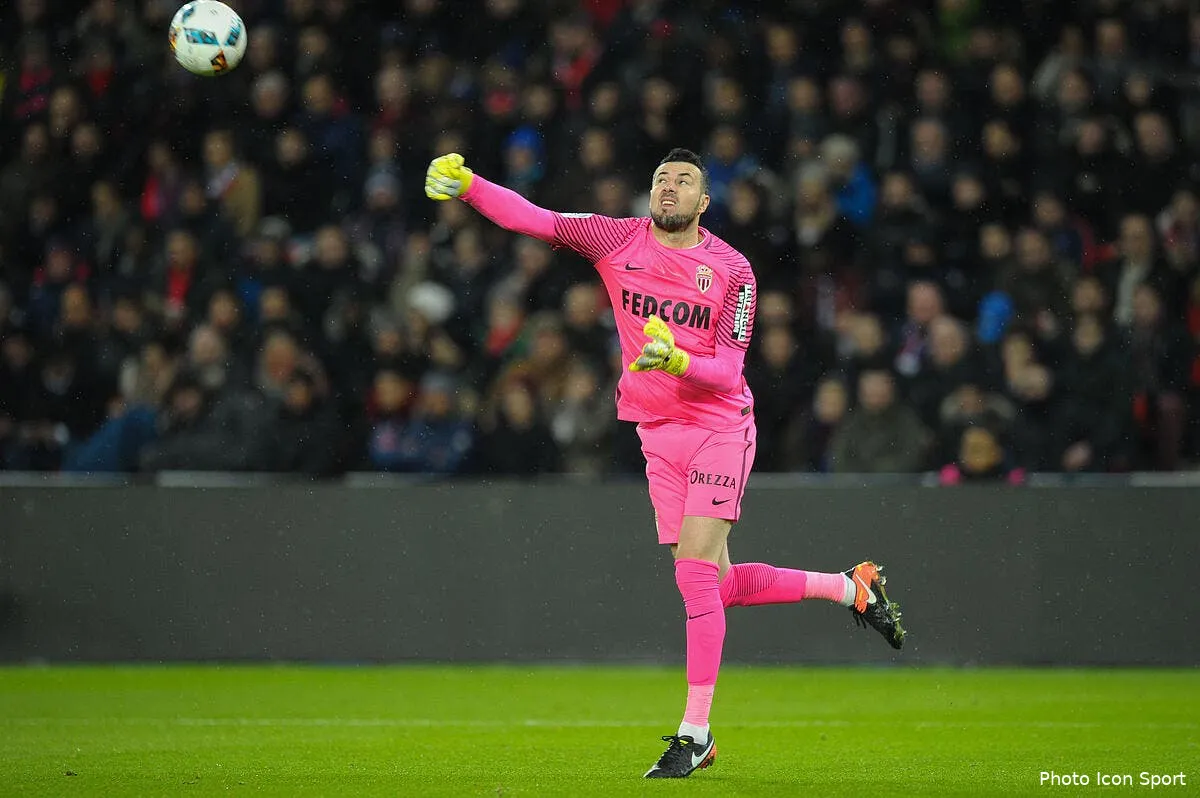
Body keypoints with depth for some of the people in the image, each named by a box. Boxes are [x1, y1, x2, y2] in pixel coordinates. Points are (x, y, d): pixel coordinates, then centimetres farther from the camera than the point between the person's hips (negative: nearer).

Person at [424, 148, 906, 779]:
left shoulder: (732, 269, -6)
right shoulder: (620, 240, 2)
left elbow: (728, 371, -8)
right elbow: (535, 219, -8)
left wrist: (677, 361, -28)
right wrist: (466, 184, -22)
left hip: (721, 426, -4)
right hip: (658, 435, 4)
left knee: (696, 571, -17)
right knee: (715, 583, 4)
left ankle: (695, 731, -11)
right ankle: (851, 587, 25)